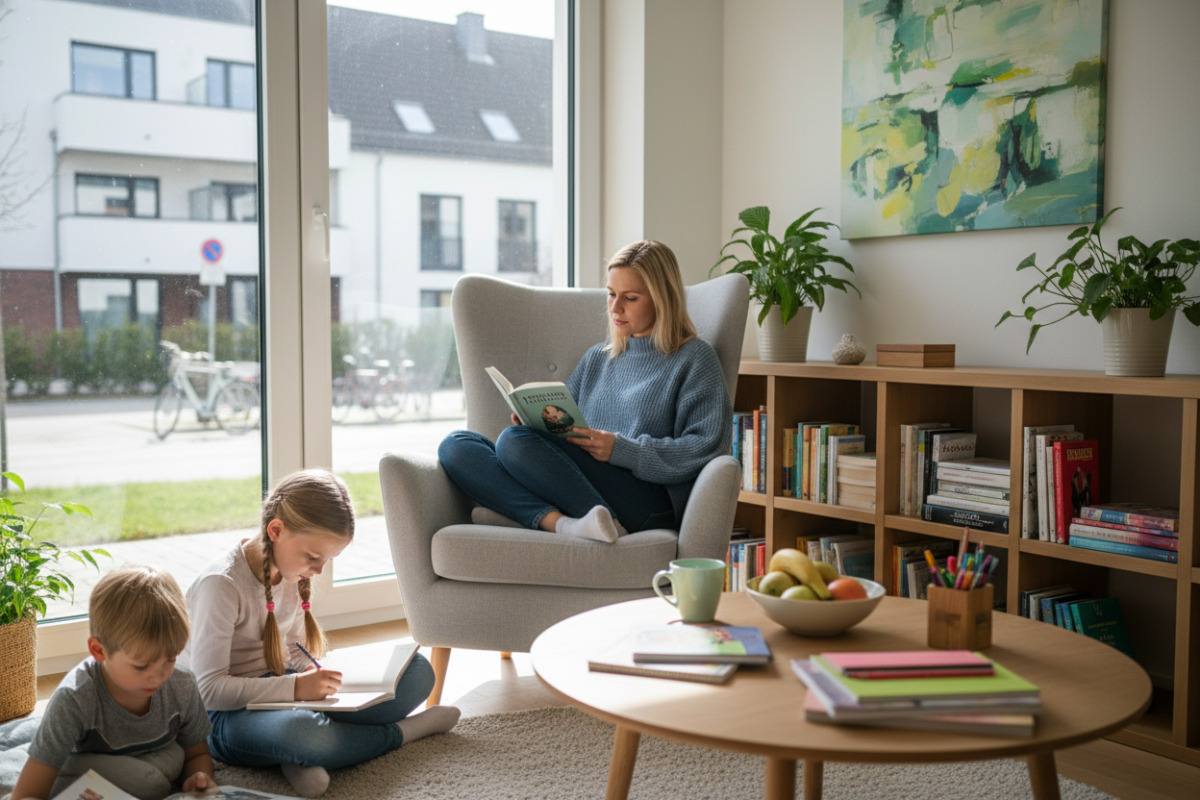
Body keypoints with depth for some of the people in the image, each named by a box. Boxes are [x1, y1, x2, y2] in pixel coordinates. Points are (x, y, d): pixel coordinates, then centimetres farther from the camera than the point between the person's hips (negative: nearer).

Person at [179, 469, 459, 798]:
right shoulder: (220, 584, -20)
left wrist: (316, 675, -8)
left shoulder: (292, 574, 4)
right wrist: (296, 687, -30)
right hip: (228, 715, -8)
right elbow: (209, 688, -24)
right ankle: (401, 731, -16)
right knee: (298, 731, -45)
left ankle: (304, 757, -22)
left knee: (417, 670, -9)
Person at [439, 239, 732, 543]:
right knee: (455, 445, -13)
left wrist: (621, 450, -13)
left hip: (646, 500, -7)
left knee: (514, 440, -27)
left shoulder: (695, 358, 8)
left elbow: (706, 447, -4)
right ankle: (559, 521, -30)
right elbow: (562, 429, 26)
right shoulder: (597, 357, 27)